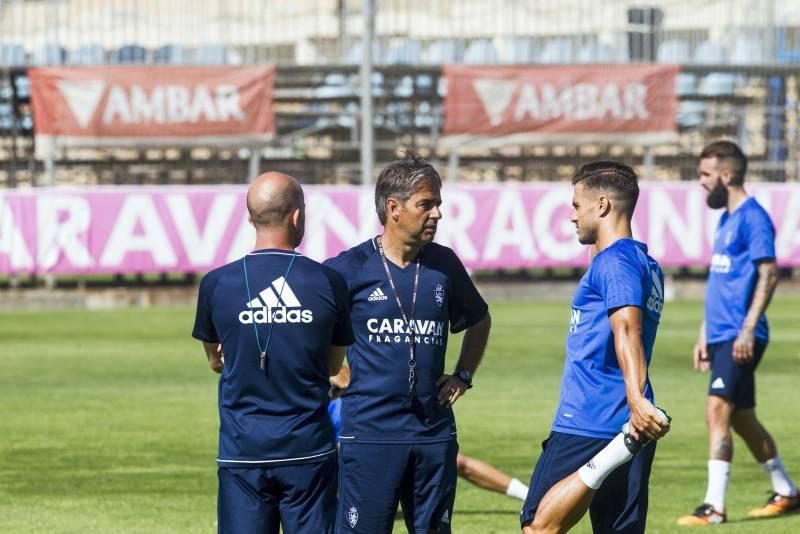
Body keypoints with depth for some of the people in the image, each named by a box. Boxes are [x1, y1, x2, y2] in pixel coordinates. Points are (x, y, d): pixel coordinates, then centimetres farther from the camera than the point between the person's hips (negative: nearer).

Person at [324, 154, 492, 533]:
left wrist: (463, 376, 15)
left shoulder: (444, 264, 8)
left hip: (435, 430, 5)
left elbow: (479, 321, 26)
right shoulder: (350, 268, -6)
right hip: (369, 433, -5)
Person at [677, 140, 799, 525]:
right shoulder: (726, 219, 17)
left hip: (740, 338, -10)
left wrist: (748, 329, -23)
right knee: (742, 419, 15)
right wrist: (704, 334, 22)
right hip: (721, 335, 10)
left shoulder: (753, 218, -11)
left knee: (718, 410, -17)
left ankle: (714, 507, -19)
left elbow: (768, 274, -17)